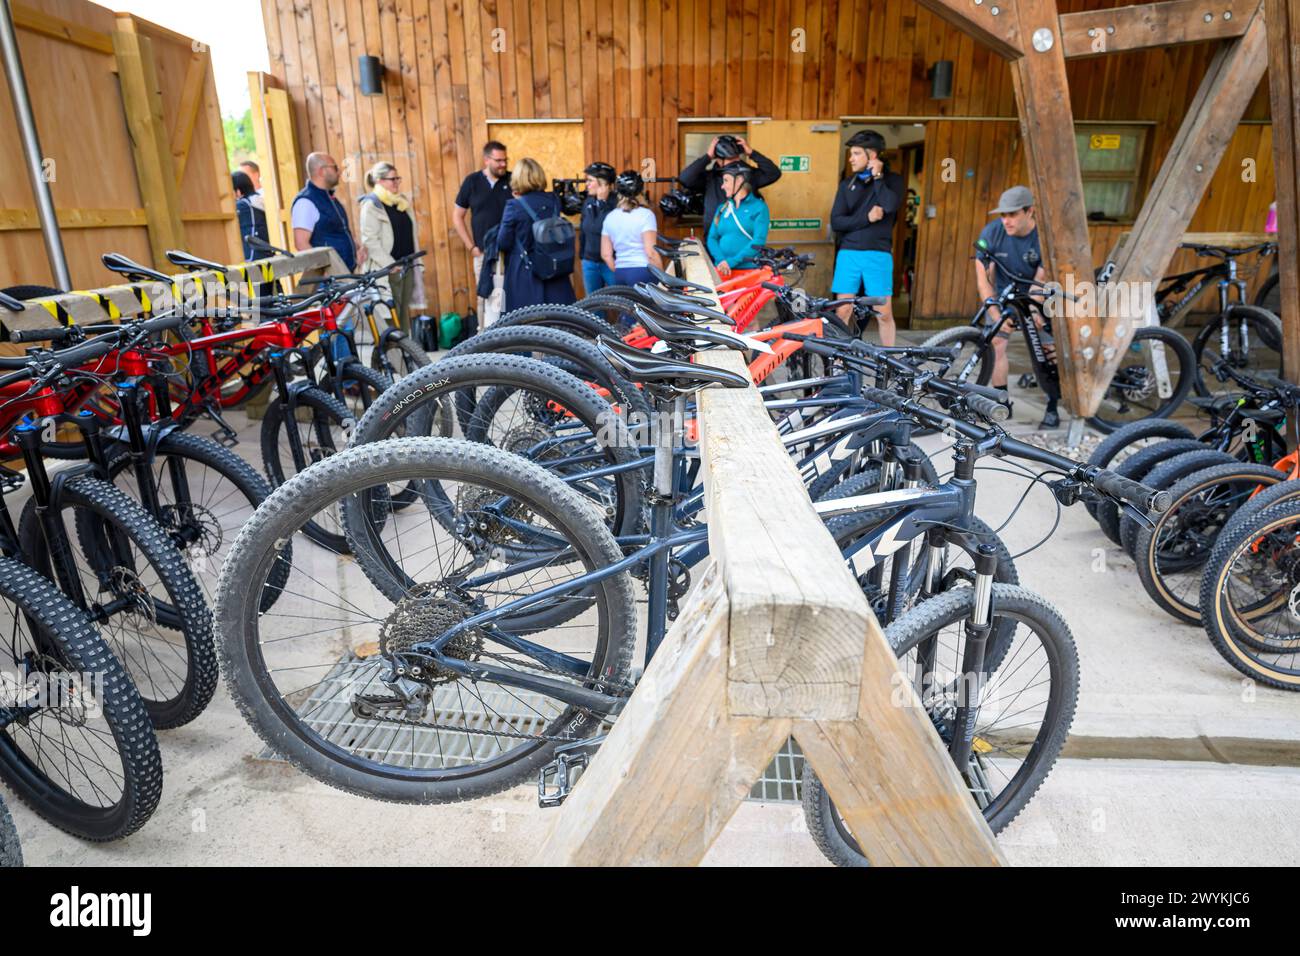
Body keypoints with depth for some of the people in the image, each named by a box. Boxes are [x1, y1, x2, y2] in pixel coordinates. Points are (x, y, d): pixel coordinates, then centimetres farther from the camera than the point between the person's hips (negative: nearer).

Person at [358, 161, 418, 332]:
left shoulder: (402, 201, 14)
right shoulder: (371, 205, -7)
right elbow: (370, 240, -13)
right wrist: (391, 265, -18)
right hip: (387, 270, -7)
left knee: (405, 311, 9)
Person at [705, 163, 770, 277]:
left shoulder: (759, 207, 3)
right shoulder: (722, 208, 17)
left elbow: (759, 241, -8)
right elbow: (712, 238, 8)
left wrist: (732, 261, -16)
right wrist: (721, 260, -11)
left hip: (750, 269, -3)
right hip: (723, 270, 3)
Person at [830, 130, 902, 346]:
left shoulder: (892, 180, 4)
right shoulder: (847, 183, 10)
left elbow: (890, 205, -18)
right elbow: (836, 222, 0)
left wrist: (877, 176, -6)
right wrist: (867, 218, -12)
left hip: (878, 254, -2)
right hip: (848, 254, 2)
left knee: (884, 313, 0)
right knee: (843, 311, 1)